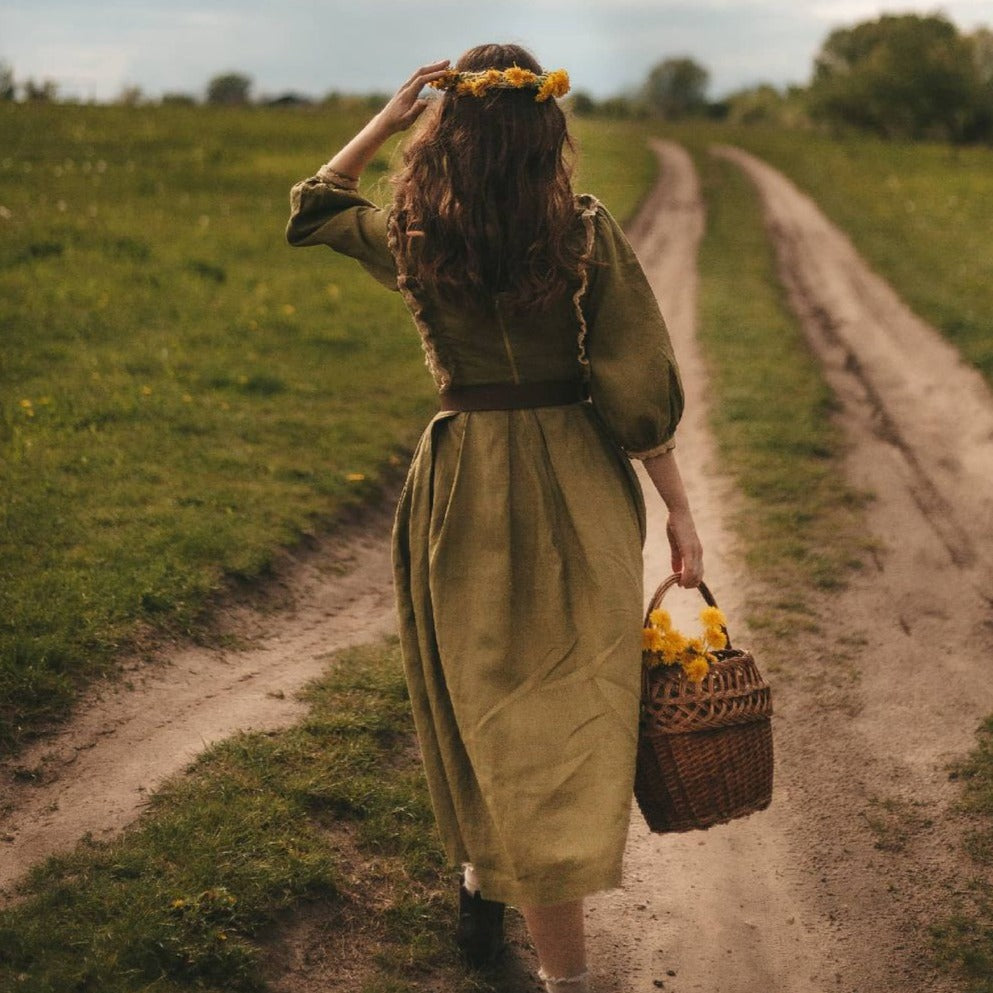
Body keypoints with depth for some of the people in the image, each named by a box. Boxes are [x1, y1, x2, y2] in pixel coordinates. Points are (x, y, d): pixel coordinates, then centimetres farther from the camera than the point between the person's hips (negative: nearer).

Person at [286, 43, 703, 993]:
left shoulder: (411, 240, -5)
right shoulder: (589, 232, -9)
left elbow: (312, 208, 17)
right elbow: (639, 387, -9)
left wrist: (386, 119, 11)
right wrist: (677, 507, 0)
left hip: (465, 495, 1)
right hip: (581, 495, 0)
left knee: (492, 711, 17)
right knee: (572, 718, 12)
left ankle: (483, 876, 35)